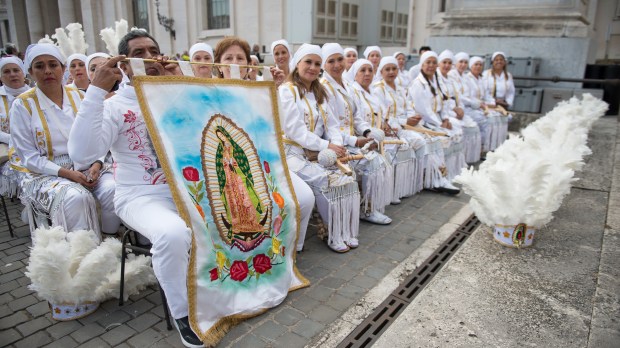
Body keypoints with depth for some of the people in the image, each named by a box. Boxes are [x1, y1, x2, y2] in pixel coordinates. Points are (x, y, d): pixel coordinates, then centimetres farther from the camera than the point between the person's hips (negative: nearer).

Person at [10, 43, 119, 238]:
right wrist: (66, 173, -17)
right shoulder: (23, 105, -1)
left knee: (114, 191, -28)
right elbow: (28, 156, -4)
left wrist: (96, 165, -14)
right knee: (76, 198, -35)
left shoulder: (79, 97, 9)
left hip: (87, 167, 3)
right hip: (46, 173, -3)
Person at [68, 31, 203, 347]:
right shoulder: (115, 106, -1)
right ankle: (182, 312, -9)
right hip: (142, 197, -4)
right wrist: (97, 90, -20)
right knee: (173, 234, -35)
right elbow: (82, 152, -18)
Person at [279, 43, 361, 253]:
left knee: (348, 177, -15)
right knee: (328, 181, -24)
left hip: (319, 153, 7)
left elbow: (332, 125, 11)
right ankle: (334, 234, -6)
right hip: (293, 153, -6)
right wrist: (326, 145, -20)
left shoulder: (319, 93, 17)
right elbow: (294, 129, -17)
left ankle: (346, 230, -3)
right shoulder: (286, 90, -7)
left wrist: (338, 145, -10)